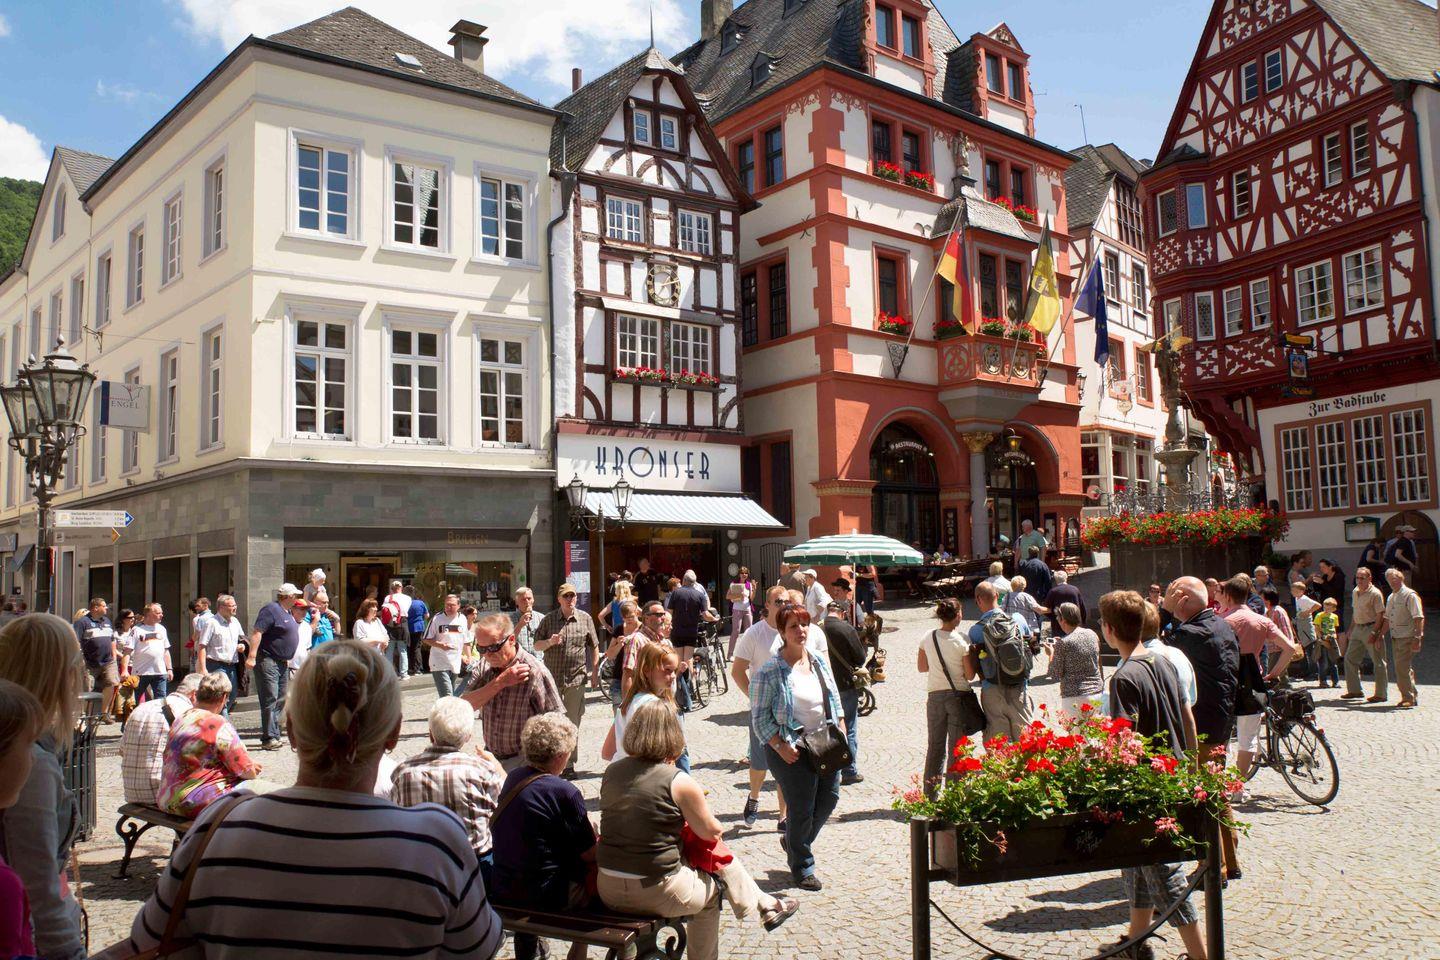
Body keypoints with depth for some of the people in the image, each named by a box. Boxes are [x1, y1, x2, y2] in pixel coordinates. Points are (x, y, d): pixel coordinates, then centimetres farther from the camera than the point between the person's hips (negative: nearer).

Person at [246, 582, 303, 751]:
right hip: (268, 661, -10)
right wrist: (252, 656, -28)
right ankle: (269, 739, -9)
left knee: (280, 701, 12)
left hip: (282, 663, 10)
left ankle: (275, 736, 19)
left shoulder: (288, 613, 17)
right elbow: (256, 632, -21)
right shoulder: (271, 609, -13)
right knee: (270, 700, -10)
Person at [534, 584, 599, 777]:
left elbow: (594, 647, 9)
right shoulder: (548, 619, 3)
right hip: (552, 678, 0)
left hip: (576, 679, 0)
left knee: (573, 723, 4)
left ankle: (569, 764, 13)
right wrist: (550, 642, -14)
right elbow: (537, 645, 6)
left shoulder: (585, 619, 3)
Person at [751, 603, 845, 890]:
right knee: (801, 810, 2)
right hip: (792, 750, -6)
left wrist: (841, 735, 6)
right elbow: (760, 716, -12)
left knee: (829, 798, 14)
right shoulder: (769, 671, -14)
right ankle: (801, 868, 25)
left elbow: (835, 702, 15)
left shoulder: (820, 662, 5)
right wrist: (781, 748, -17)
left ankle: (793, 841, 40)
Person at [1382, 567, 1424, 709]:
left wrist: (1417, 638, -21)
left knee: (1403, 668, -11)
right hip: (1395, 638, 8)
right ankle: (1412, 697, 19)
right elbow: (1387, 619, 22)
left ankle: (1409, 698, -5)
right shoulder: (1391, 597, 16)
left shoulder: (1410, 595, -9)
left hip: (1407, 638, -8)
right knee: (1401, 668, 10)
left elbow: (1419, 618, -15)